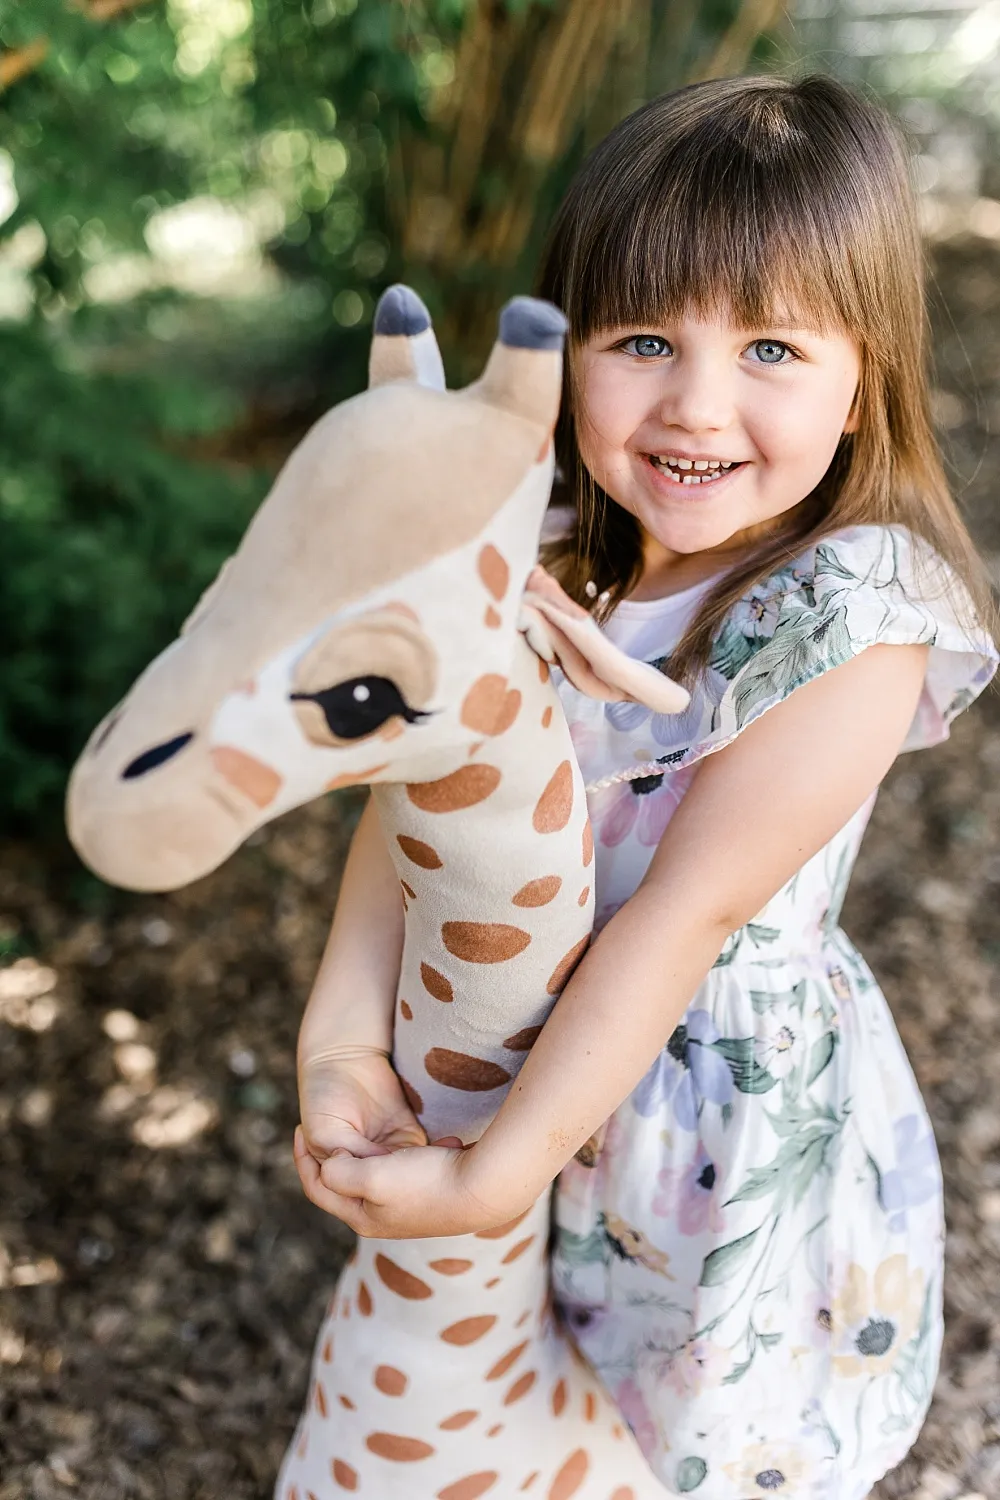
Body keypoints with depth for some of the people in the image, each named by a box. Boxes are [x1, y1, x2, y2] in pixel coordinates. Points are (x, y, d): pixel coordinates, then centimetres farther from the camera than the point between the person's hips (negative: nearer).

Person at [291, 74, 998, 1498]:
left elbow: (688, 912, -27)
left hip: (743, 1120, -5)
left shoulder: (855, 617, -26)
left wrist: (495, 1171, -23)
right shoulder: (550, 556, -9)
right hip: (540, 1050, 5)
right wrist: (344, 1037, -25)